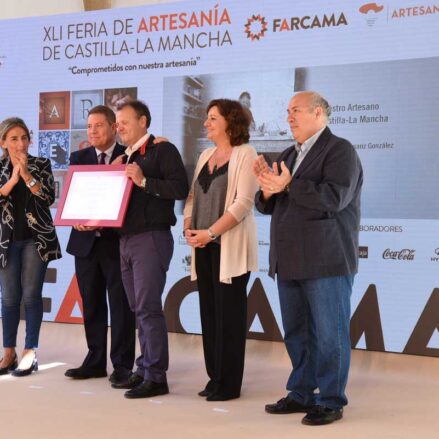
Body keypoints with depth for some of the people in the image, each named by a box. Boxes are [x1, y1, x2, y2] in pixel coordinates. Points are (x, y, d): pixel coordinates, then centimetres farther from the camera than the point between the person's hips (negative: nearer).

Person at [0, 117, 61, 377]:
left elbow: (49, 197, -9)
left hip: (37, 238, -2)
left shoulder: (41, 165, 3)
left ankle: (30, 353, 3)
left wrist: (26, 174, -15)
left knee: (31, 295, -3)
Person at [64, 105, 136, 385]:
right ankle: (95, 361, 21)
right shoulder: (79, 158, 11)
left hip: (117, 240, -4)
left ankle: (122, 364, 6)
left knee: (121, 304, 0)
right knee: (91, 304, 11)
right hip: (86, 241, 4)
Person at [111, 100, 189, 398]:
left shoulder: (163, 150, -5)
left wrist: (144, 181, -22)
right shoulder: (127, 158, 20)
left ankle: (156, 377, -4)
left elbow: (180, 188, -16)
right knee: (139, 308, 10)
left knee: (148, 307, -9)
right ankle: (144, 370, 17)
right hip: (126, 237, 8)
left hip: (152, 237, -8)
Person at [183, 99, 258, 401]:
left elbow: (244, 202, -14)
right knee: (209, 311, 7)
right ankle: (215, 377, 16)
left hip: (231, 246, -7)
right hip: (204, 245, 7)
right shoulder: (206, 155, 16)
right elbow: (193, 196, 16)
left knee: (229, 313, -3)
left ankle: (229, 384, 4)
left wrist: (211, 232, -18)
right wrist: (189, 229, -1)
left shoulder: (245, 154, -5)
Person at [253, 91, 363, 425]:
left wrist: (289, 185, -18)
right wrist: (267, 189, -5)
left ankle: (331, 402, 7)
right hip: (291, 261, 8)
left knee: (329, 334, -2)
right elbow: (268, 206, 17)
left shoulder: (340, 151, -6)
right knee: (296, 333, 13)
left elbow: (333, 198, -20)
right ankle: (301, 394, 24)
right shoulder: (289, 155, 18)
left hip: (326, 262, -8)